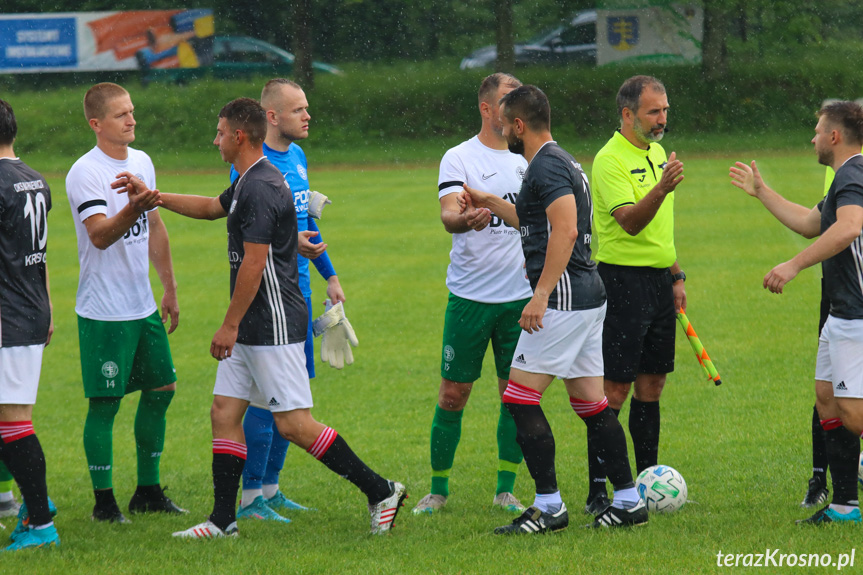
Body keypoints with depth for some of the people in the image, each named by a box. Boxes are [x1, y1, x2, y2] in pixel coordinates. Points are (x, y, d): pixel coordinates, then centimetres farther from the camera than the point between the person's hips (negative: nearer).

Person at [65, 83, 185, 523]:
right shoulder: (85, 173, -15)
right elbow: (100, 235, -27)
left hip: (143, 305, 8)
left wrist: (170, 288, 22)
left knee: (161, 389, 10)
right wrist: (133, 209, -43)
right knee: (105, 402, -4)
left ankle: (148, 490, 21)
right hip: (103, 311, -8)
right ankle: (104, 500, 4)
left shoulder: (142, 162, 10)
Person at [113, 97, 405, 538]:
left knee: (294, 424, -10)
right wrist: (154, 196, 31)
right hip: (251, 330, 11)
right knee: (224, 412, 8)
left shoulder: (261, 189, -18)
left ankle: (380, 491, -5)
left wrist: (230, 326, -17)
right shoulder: (248, 183, 14)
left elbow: (254, 265, -21)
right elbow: (212, 208, 35)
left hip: (273, 327, -11)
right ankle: (223, 520, 10)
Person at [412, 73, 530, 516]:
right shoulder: (459, 158, -4)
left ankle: (506, 490, 11)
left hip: (521, 296, 4)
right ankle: (438, 489, 10)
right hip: (469, 294, -4)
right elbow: (448, 213, -19)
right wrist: (465, 220, -40)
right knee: (453, 393, 0)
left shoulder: (528, 159, 11)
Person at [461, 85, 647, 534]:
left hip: (563, 298, -10)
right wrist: (492, 205, 35)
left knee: (519, 398, -7)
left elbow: (566, 230, -25)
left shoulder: (547, 166, -13)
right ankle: (628, 501, 13)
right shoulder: (562, 163, 19)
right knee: (590, 403, 12)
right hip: (587, 295, 10)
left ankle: (549, 507, -7)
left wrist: (541, 294, -28)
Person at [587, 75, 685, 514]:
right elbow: (630, 221, -26)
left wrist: (676, 276, 21)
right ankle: (597, 492, -6)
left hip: (659, 282, 8)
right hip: (622, 280, -8)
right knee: (615, 389, -8)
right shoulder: (610, 160, -13)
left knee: (651, 385, 10)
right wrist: (662, 187, -40)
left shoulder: (657, 153, 15)